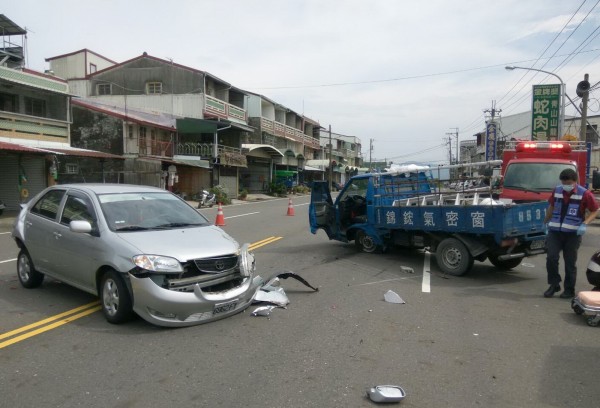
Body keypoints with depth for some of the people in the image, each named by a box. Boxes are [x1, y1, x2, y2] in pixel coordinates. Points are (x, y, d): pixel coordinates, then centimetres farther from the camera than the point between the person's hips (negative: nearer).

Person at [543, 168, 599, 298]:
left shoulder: (584, 194, -6)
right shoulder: (557, 191, 5)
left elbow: (594, 211, -1)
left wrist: (584, 224, -16)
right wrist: (546, 222, 22)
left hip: (573, 234, -3)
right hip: (554, 231, 3)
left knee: (570, 262, 4)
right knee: (551, 257, -8)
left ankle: (569, 290, 17)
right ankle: (554, 284, 9)